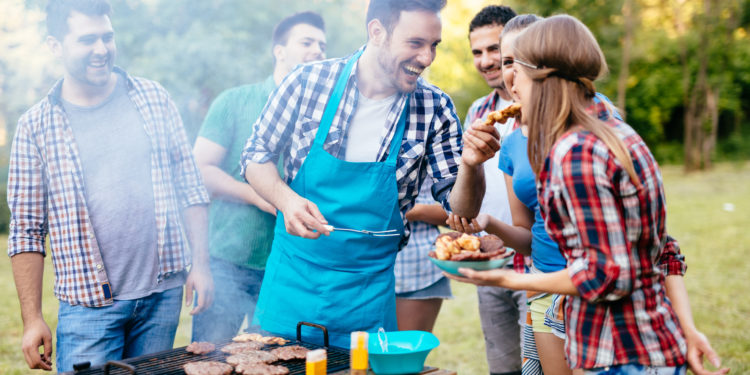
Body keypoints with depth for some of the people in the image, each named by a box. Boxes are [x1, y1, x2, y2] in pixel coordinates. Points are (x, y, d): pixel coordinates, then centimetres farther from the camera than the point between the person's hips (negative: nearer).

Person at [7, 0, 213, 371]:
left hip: (164, 295, 2)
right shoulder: (36, 126, -2)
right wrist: (32, 320, -4)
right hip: (88, 305, -2)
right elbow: (26, 232, -1)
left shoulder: (152, 98, 5)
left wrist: (201, 263, 2)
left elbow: (190, 187, 8)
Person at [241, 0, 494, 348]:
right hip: (293, 277, 0)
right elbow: (256, 154, 2)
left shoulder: (435, 109, -6)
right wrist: (286, 199, -18)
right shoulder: (308, 81, -9)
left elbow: (461, 211, -3)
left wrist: (470, 164, -24)